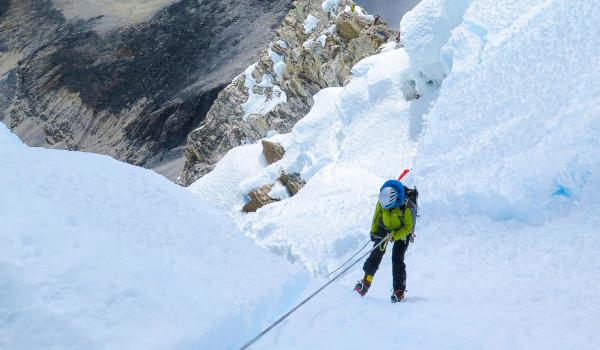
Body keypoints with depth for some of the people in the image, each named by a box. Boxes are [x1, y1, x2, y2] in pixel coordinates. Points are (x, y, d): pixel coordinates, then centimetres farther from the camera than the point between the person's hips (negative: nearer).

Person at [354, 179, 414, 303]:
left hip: (402, 232, -4)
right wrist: (373, 231, 6)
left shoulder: (407, 207, -34)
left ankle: (399, 291, -6)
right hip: (384, 229, 4)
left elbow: (409, 227, -22)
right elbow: (377, 215, 0)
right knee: (376, 254, -5)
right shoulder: (382, 201, -20)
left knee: (397, 260, -13)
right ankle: (366, 281, 6)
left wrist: (394, 236, -31)